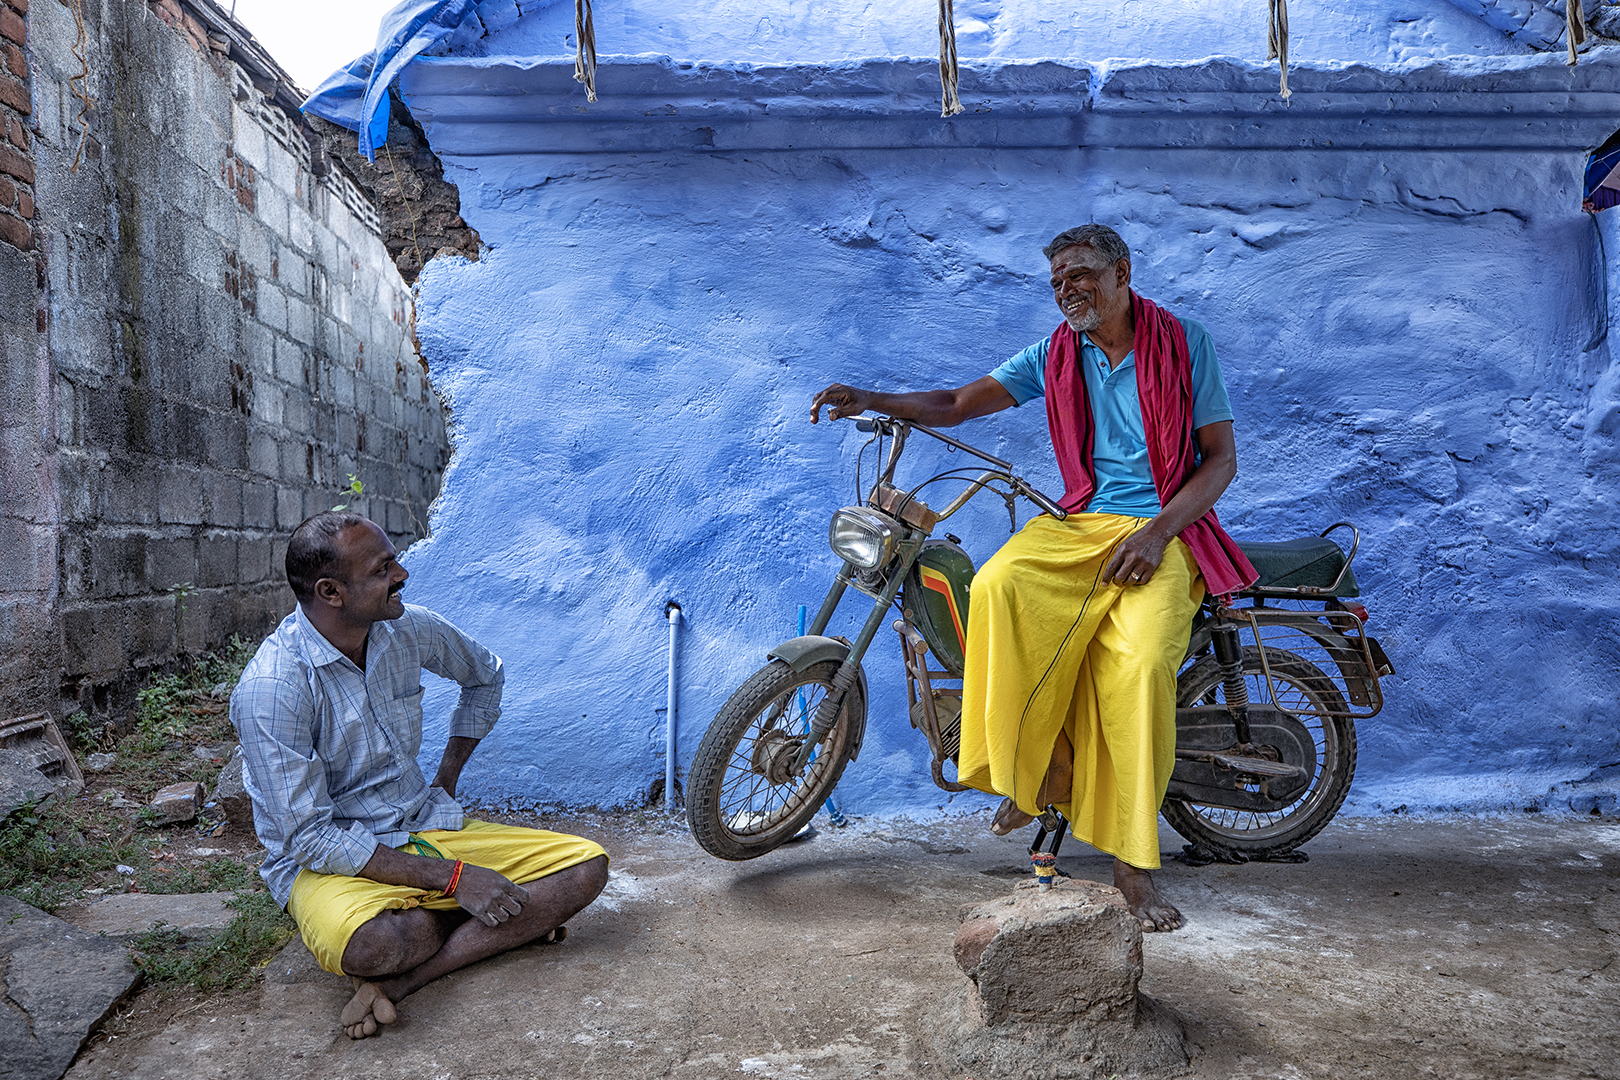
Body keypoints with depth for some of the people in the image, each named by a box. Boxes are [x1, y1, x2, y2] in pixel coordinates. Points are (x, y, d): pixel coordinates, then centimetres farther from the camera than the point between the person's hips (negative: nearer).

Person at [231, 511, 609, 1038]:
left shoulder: (408, 629, -3)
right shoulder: (270, 687, -20)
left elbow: (485, 674, 20)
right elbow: (310, 838, -21)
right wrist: (452, 877, -25)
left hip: (427, 829, 6)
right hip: (328, 860, -6)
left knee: (587, 866, -12)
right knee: (367, 945, -41)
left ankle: (402, 979, -18)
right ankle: (512, 925, -11)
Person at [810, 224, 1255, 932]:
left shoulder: (1184, 343, 2)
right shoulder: (1055, 355, 11)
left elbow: (1221, 457, 0)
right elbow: (955, 404, 7)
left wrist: (1158, 531, -15)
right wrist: (872, 401, -10)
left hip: (1169, 531, -3)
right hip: (1082, 521, 3)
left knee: (1140, 659, -32)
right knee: (1000, 586, -31)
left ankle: (1130, 858, -21)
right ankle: (1039, 766, -17)